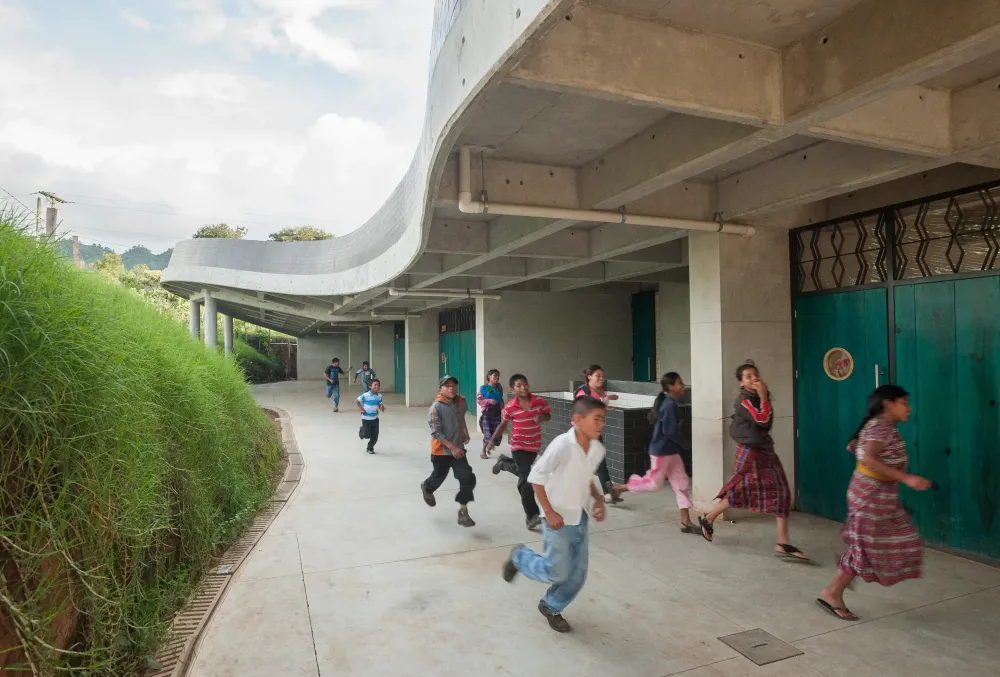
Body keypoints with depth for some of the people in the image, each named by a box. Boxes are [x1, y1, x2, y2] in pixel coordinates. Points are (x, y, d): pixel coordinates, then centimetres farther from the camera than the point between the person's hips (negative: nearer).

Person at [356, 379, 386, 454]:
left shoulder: (379, 396, -3)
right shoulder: (365, 395, -18)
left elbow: (380, 405, 5)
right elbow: (357, 401, -7)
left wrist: (382, 407, -18)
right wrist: (361, 409, -15)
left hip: (375, 418, 5)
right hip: (366, 418, -4)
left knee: (375, 437, 7)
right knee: (367, 435, -2)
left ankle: (370, 448, 31)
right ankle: (361, 431, 33)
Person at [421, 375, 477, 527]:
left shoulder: (461, 402, -2)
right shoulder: (436, 407, -20)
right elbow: (436, 433, -22)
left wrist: (466, 434, 21)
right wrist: (452, 447, -27)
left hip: (458, 449, 4)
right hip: (441, 450, -4)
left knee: (468, 479, -7)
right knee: (439, 477, 16)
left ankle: (463, 512, 4)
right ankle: (427, 488, 53)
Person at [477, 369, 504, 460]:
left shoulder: (499, 388, 7)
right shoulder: (483, 388, -6)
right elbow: (478, 400, -6)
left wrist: (502, 409, -1)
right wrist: (489, 401, -18)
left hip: (496, 413, 4)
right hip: (486, 413, -4)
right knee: (488, 434, -7)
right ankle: (483, 452, 14)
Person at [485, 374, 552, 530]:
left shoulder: (539, 401, -12)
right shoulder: (510, 407, -14)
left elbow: (548, 416, 4)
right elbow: (503, 424, 1)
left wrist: (542, 418, -19)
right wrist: (493, 440, -4)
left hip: (535, 445, 4)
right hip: (519, 446, -3)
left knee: (523, 472, 25)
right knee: (527, 479, -12)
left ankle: (504, 462, 56)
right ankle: (531, 516, -6)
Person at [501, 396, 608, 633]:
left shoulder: (598, 449, -4)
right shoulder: (562, 445, -26)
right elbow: (536, 477, -19)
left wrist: (598, 499, -1)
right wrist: (549, 511, -19)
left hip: (580, 518, 7)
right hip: (559, 518, -7)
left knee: (578, 573, 10)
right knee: (557, 572, -2)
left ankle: (551, 607, 36)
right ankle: (518, 557, 25)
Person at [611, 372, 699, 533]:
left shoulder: (665, 402, 8)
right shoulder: (670, 405, -21)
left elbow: (652, 417, 19)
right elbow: (670, 431, -26)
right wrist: (686, 444, -11)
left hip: (671, 451, 10)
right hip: (661, 451, -10)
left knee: (682, 484, 7)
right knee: (655, 484, 3)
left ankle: (686, 522, 11)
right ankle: (620, 487, 20)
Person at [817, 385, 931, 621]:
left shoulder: (879, 426, 10)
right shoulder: (882, 427, -20)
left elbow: (853, 445, 21)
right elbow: (868, 458, -33)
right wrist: (906, 478, -35)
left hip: (879, 494, 10)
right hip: (872, 495, -10)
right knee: (865, 547, -3)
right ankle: (832, 594, 6)